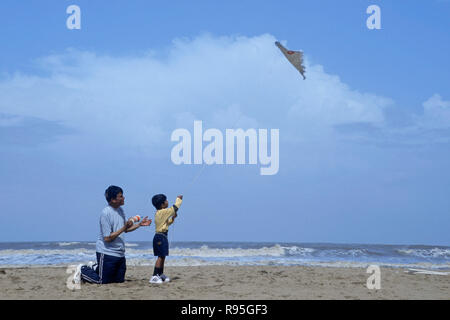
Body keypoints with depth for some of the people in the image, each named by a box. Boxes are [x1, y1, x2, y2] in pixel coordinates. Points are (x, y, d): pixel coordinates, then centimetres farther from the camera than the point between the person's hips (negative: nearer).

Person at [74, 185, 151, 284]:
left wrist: (140, 224, 6)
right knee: (103, 281, -3)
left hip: (120, 253, 8)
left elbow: (126, 229, 19)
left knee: (120, 280, 14)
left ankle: (95, 268, 31)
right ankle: (82, 270, 20)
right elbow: (107, 238, -22)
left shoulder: (120, 210, 7)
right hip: (106, 253, -8)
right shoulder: (106, 213, -19)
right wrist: (124, 227, -25)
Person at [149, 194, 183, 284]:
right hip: (161, 237, -10)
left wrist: (172, 218, 13)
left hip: (161, 236, 10)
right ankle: (154, 276, -15)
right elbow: (175, 208, -11)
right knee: (161, 257, -11)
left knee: (162, 256, 17)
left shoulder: (159, 213, 15)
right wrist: (179, 199, 3)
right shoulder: (163, 212, -15)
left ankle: (161, 275, 26)